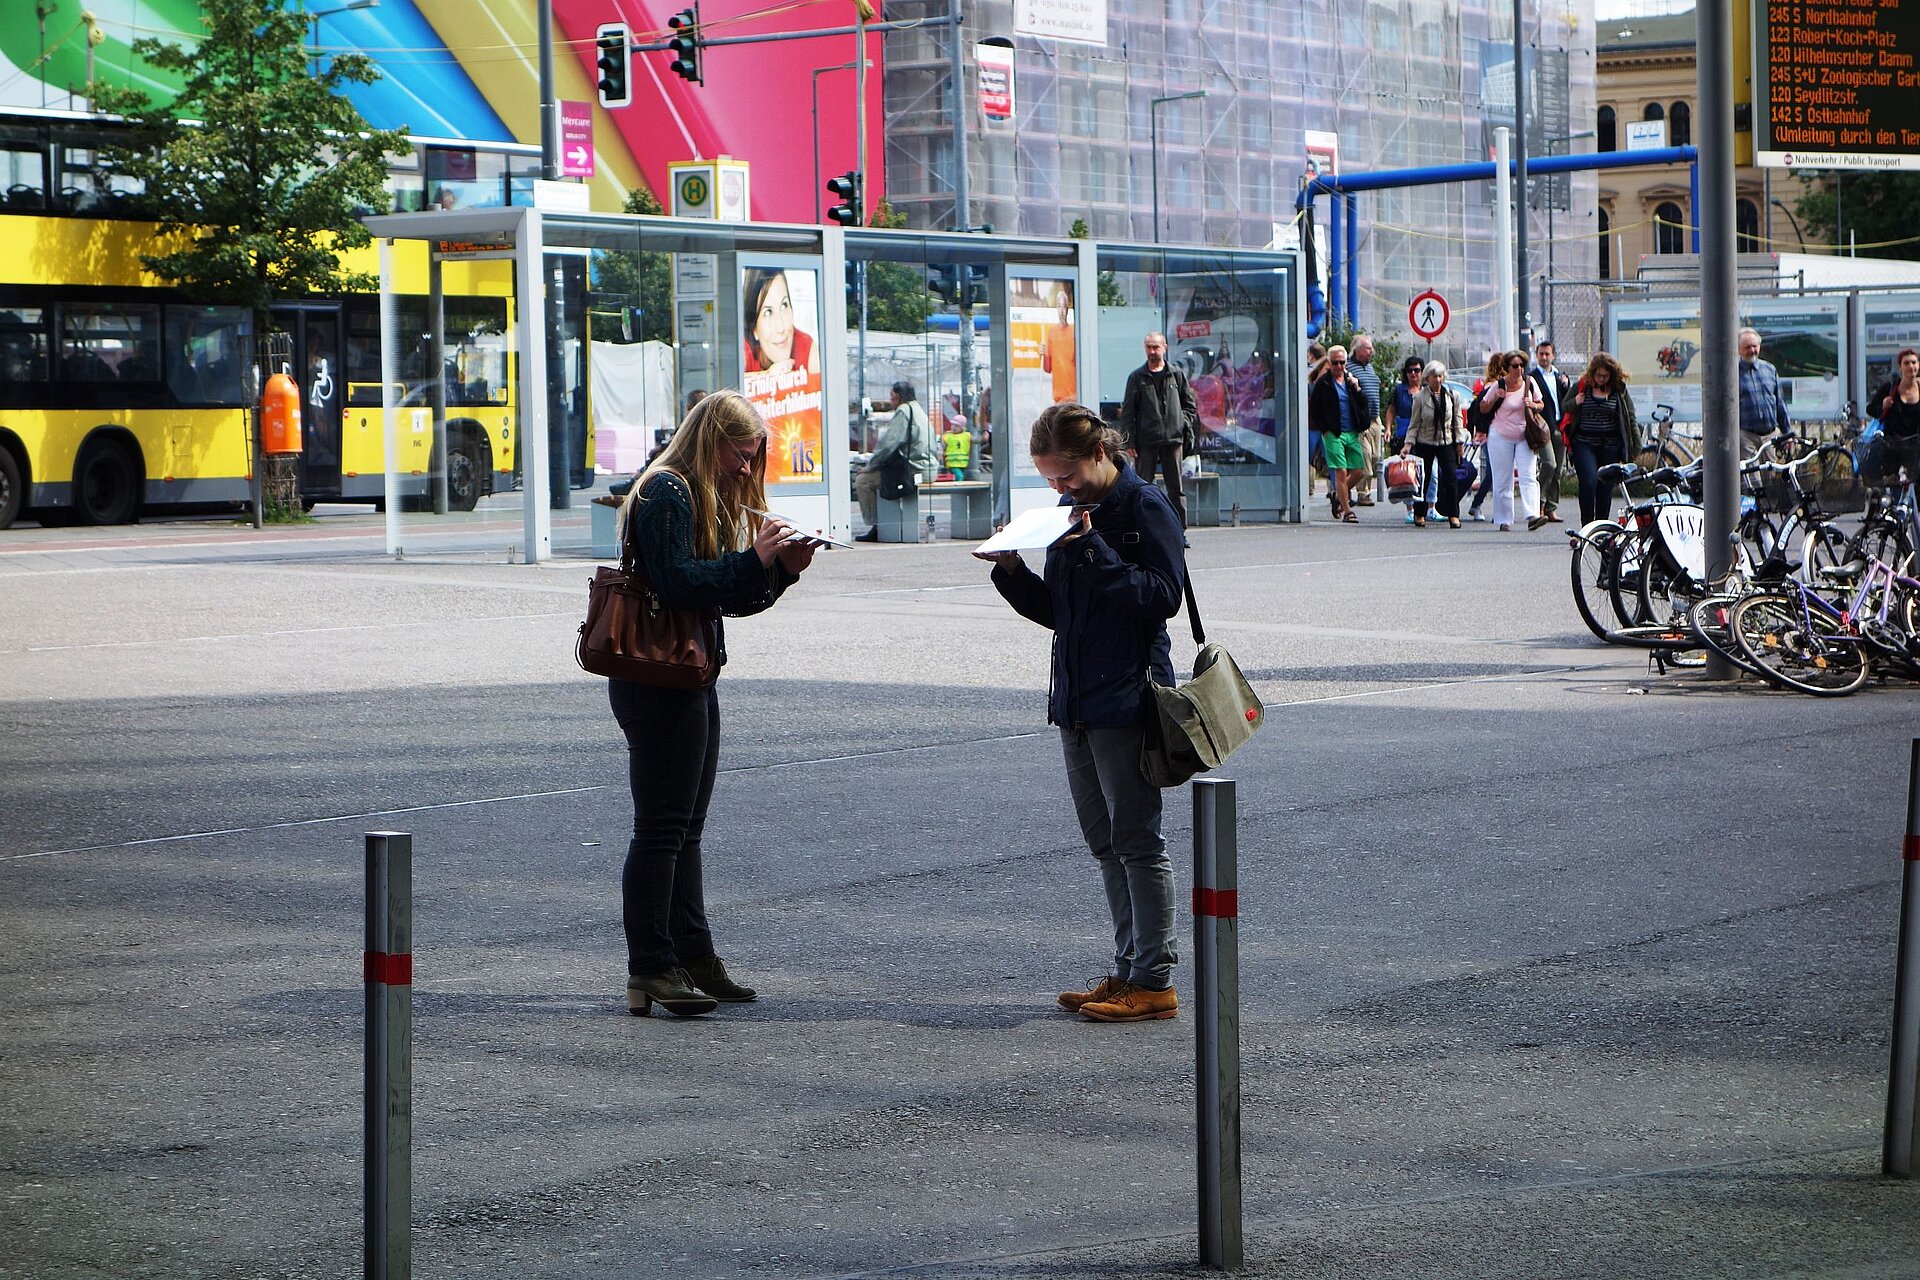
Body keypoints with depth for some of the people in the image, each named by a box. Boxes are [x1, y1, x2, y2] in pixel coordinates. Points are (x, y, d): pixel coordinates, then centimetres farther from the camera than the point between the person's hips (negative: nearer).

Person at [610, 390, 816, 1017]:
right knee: (660, 829, -8)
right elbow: (677, 583, -23)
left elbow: (732, 598, 18)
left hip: (692, 678, 10)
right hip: (657, 678, -10)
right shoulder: (666, 494, -12)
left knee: (685, 827, 14)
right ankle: (650, 971, -6)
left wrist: (781, 569, 2)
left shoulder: (713, 500, 19)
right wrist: (754, 560, -19)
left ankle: (692, 958, 19)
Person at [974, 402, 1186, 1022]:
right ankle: (1129, 970, 18)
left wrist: (1095, 551, -22)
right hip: (1077, 701, 8)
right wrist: (1012, 570, 0)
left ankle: (1154, 982, 0)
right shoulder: (1072, 510, 14)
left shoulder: (1145, 507, -10)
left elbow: (1163, 595, -18)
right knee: (1106, 842, 12)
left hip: (1127, 699, -8)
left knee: (1136, 841, -5)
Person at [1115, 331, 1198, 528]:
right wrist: (1130, 441, -4)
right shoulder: (1137, 377, 6)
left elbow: (1190, 406, 17)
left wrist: (1184, 424, 1)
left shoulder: (1177, 376, 10)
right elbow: (1127, 412, 4)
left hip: (1173, 439, 1)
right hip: (1146, 442, -1)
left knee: (1176, 488, 3)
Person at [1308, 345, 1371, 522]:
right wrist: (1325, 430, -6)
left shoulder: (1351, 379, 13)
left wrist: (1356, 389, -6)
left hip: (1352, 433, 5)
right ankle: (1347, 511, -7)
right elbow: (1313, 409, -1)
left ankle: (1337, 496, 27)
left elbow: (1363, 404, 11)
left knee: (1357, 471, 4)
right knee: (1341, 472, -10)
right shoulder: (1323, 383, -2)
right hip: (1333, 434, -5)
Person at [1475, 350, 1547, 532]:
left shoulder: (1529, 383, 2)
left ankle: (1532, 516, -23)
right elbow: (1483, 409, 5)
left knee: (1529, 477, -13)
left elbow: (1541, 405, 13)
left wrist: (1533, 405, -10)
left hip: (1524, 438, 1)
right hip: (1500, 438, -1)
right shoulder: (1498, 386, -4)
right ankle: (1503, 521, 8)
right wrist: (1495, 398, -14)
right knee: (1502, 481, 1)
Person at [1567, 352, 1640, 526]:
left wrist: (1636, 447, 4)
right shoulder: (1581, 386, 5)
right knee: (1588, 483, -15)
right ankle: (1587, 527, -9)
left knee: (1606, 487, 4)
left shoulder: (1620, 390, 4)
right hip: (1584, 444, -1)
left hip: (1610, 446, 1)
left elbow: (1631, 419, 7)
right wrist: (1575, 403, -8)